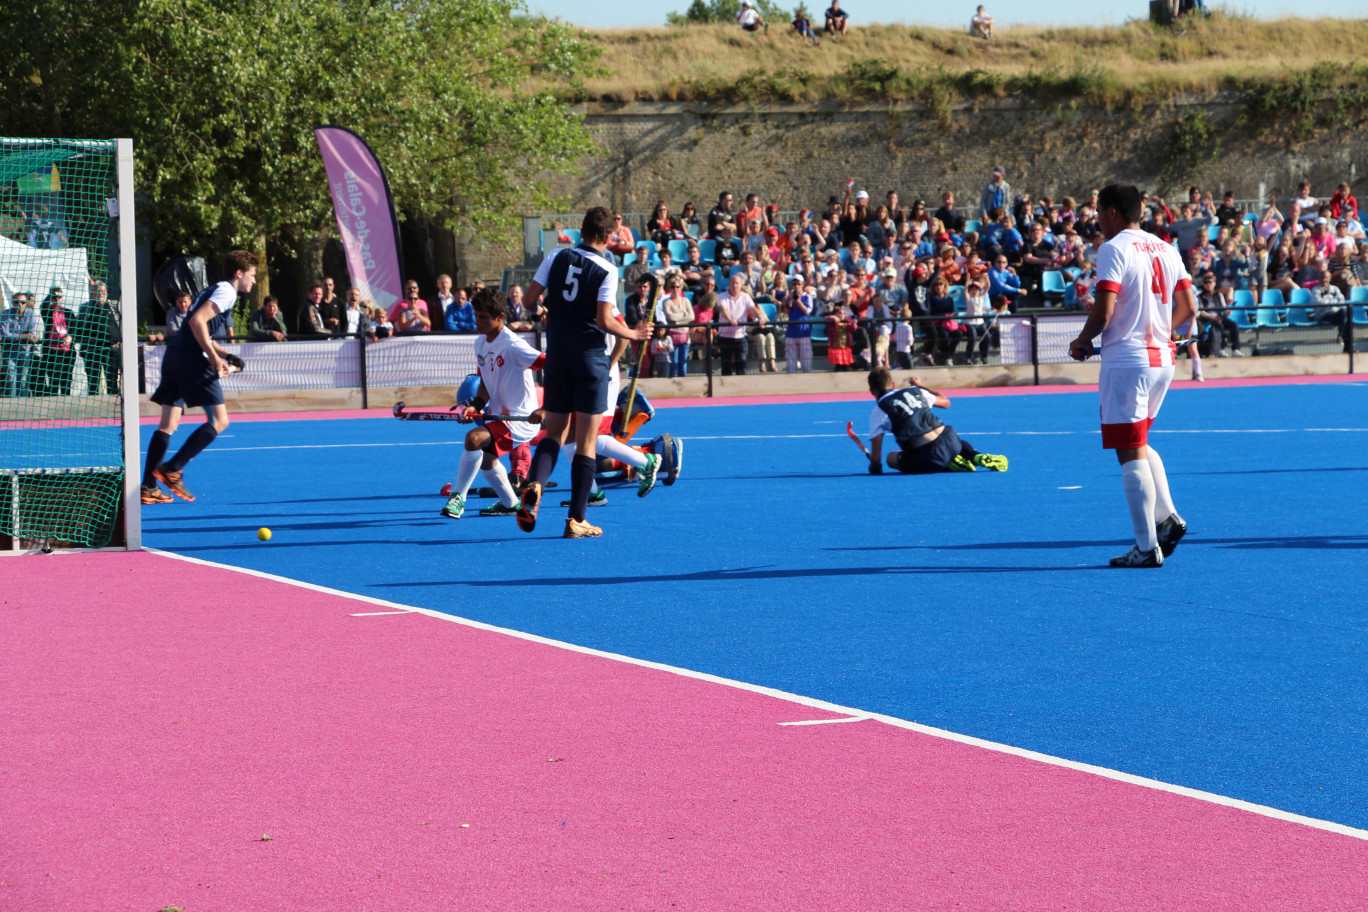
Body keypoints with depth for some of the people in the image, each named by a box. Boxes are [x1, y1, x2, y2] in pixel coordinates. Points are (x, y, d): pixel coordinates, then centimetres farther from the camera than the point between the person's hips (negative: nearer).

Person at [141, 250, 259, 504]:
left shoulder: (215, 290, 26)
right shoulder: (227, 291, -4)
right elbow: (197, 321, -17)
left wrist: (222, 354, 21)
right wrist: (215, 357, -17)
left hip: (175, 350, 10)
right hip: (192, 357, -10)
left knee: (168, 424, 10)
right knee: (219, 421, -7)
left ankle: (148, 487, 6)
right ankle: (173, 468, -13)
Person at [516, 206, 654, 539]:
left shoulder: (557, 257, 2)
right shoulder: (607, 270, -9)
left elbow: (530, 297, 2)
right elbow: (605, 321, -15)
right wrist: (633, 334, 2)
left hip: (558, 357, 3)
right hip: (591, 359, -3)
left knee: (554, 432, 13)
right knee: (586, 442, 2)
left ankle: (534, 484, -17)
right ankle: (576, 520, 1)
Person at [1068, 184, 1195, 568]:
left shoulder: (1113, 249, -10)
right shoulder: (1166, 249, 12)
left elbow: (1105, 310, -18)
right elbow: (1188, 307, 12)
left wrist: (1082, 342, -1)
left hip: (1126, 360, -8)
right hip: (1162, 358, 8)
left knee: (1131, 455, -3)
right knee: (1140, 446, 23)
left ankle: (1147, 546, -5)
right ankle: (1167, 518, 10)